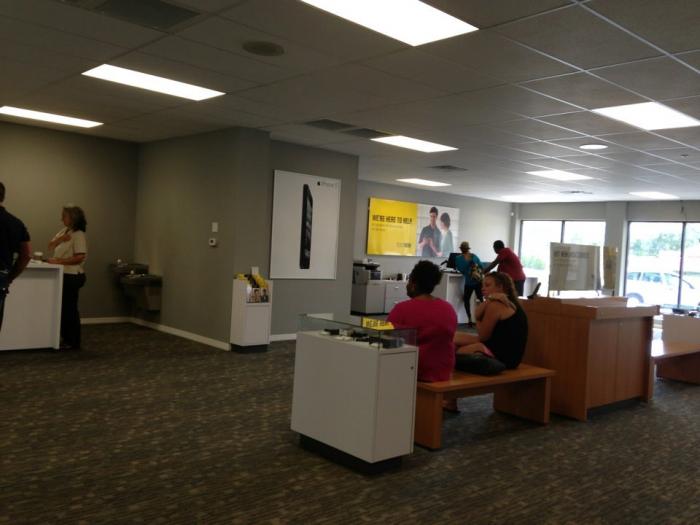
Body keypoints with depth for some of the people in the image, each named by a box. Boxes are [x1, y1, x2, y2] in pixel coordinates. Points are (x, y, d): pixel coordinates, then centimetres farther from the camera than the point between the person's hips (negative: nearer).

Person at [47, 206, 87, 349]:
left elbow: (80, 257, -22)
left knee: (70, 308, -2)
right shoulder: (64, 231, 11)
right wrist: (59, 239, -7)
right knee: (63, 307, 14)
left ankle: (73, 342, 8)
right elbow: (50, 246, 12)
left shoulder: (78, 235, -15)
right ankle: (66, 338, 25)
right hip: (63, 275, 9)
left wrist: (59, 261, -21)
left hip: (73, 276, -8)